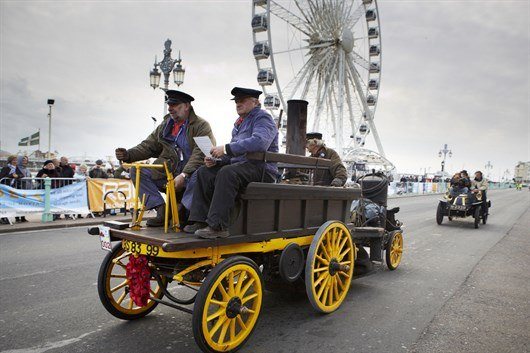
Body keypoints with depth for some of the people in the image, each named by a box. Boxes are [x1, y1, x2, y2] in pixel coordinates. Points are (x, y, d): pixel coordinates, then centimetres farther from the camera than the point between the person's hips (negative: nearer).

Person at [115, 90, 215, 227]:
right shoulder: (165, 125, 17)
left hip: (190, 174, -6)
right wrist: (128, 155, -4)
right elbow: (148, 146, 15)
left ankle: (183, 213, -17)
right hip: (167, 173, 6)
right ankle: (162, 210, -14)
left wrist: (184, 175, -29)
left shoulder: (201, 125, -4)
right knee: (137, 171, -7)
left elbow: (200, 154, -18)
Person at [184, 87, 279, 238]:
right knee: (204, 172, -4)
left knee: (227, 173, -34)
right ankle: (200, 220, -8)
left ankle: (218, 226, -32)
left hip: (261, 168, -9)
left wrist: (226, 148, -25)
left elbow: (259, 142, -27)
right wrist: (216, 160, 3)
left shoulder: (263, 118, -5)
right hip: (240, 164, 9)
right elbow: (234, 153, 24)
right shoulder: (241, 122, 23)